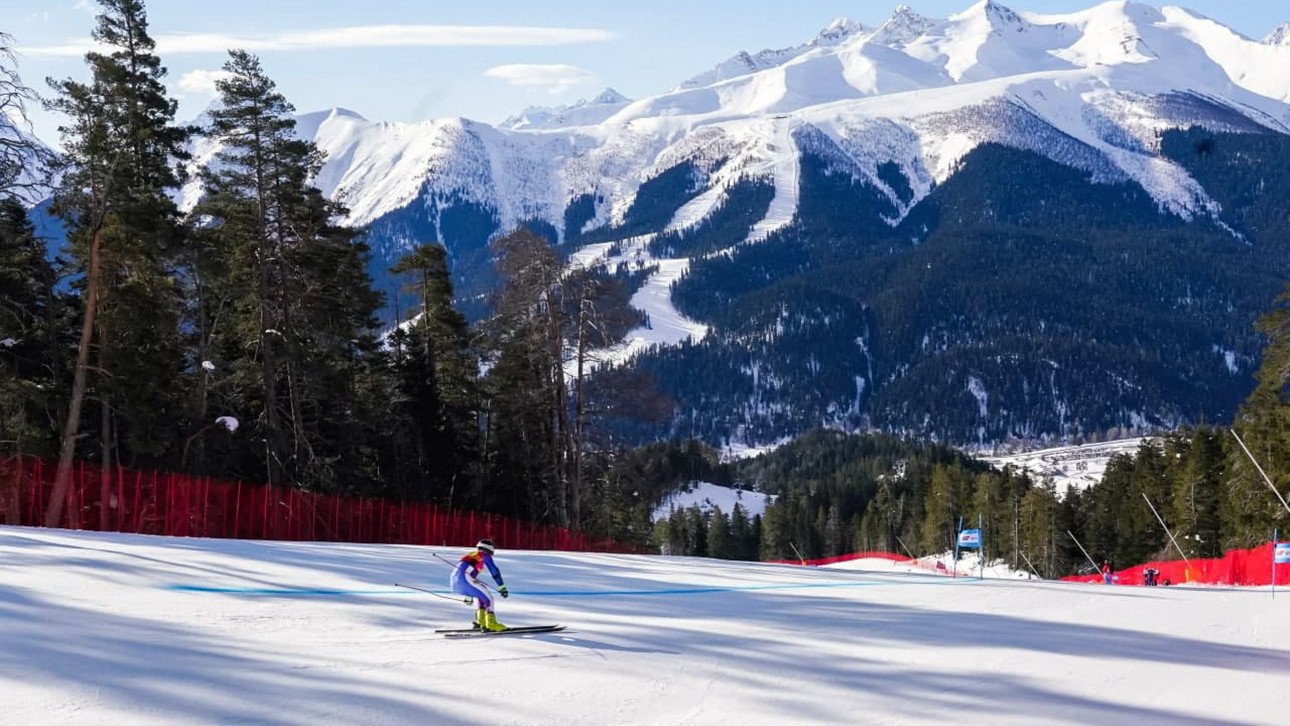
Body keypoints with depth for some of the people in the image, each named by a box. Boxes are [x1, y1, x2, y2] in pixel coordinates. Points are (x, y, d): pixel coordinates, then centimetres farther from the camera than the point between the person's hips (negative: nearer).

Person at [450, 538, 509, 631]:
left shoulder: (471, 554, 36)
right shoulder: (485, 556, 12)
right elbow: (494, 571, 0)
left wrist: (468, 597, 49)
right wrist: (502, 587, -2)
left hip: (454, 582, 8)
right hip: (464, 578, -8)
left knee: (479, 595, 27)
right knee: (487, 598, -1)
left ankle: (480, 622, 17)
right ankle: (491, 623, -11)